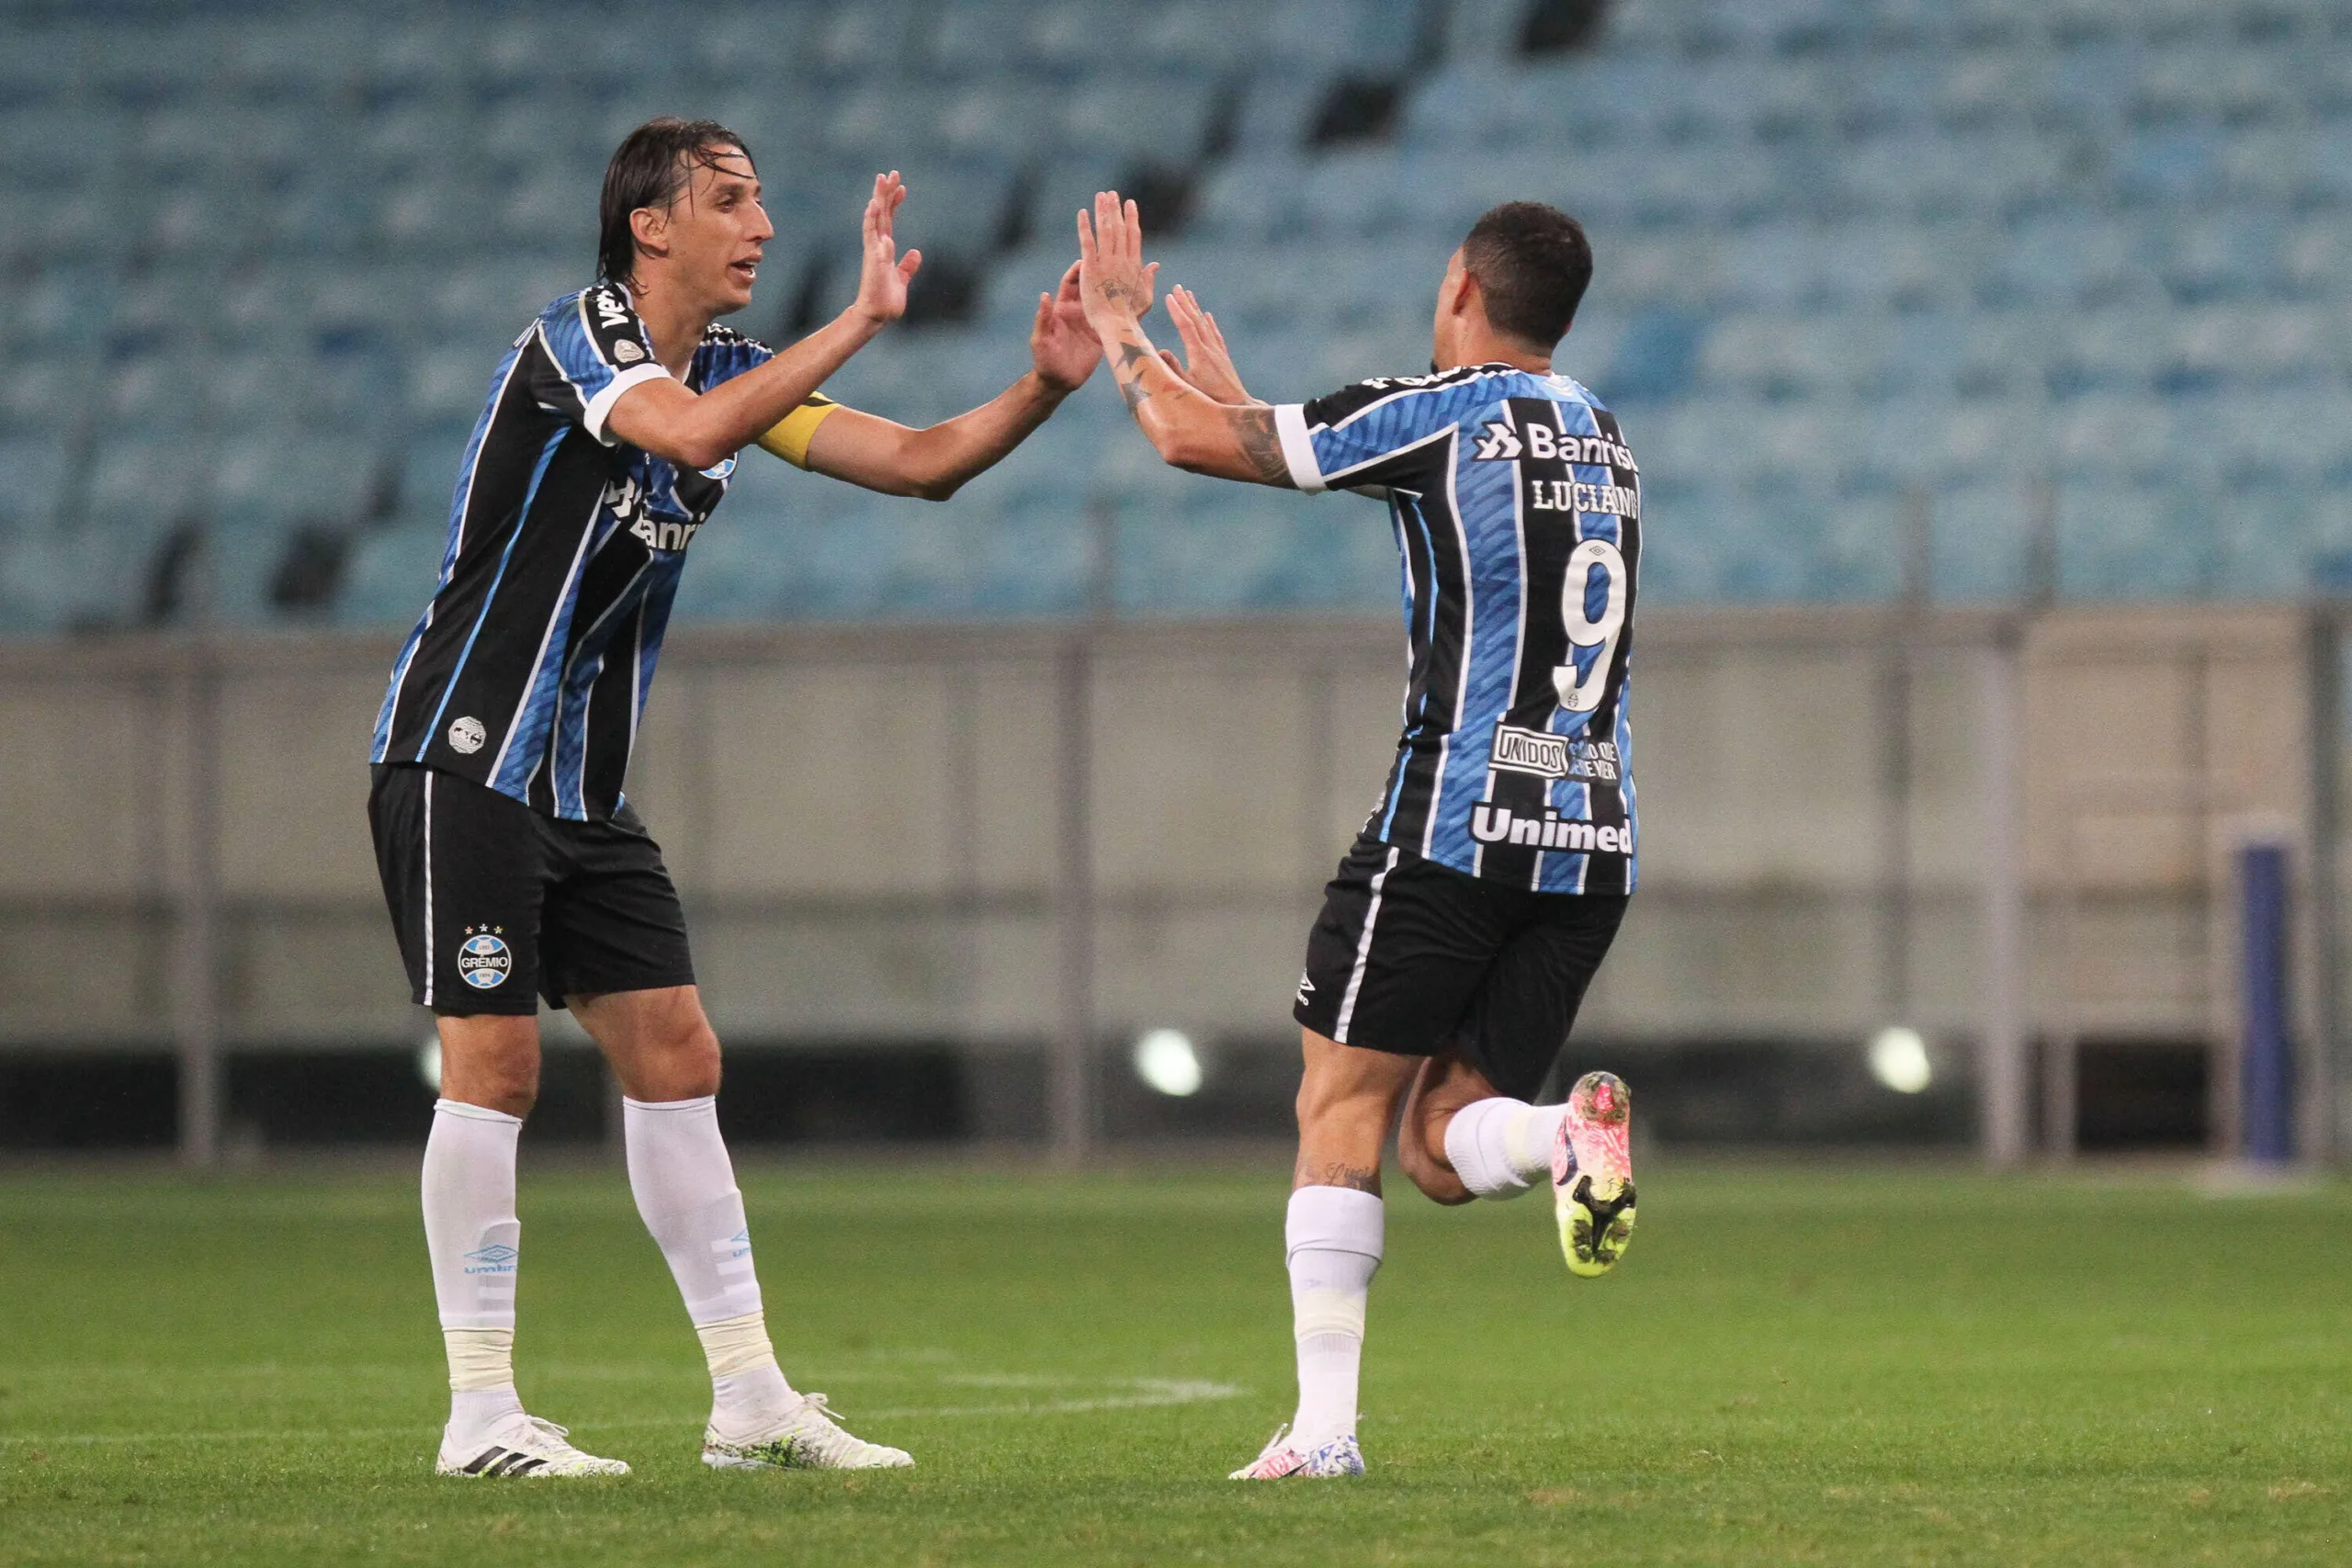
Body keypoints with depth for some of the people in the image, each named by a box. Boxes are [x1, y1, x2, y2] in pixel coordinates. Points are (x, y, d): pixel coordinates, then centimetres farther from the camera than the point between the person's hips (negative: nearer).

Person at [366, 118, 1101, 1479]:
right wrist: (864, 320, -34)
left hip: (585, 787, 8)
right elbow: (688, 433, -35)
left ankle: (750, 1401, 8)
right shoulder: (574, 341, -14)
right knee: (496, 1063, -10)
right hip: (467, 758, -8)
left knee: (676, 1058, 5)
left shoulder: (734, 371, 10)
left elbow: (919, 461, 7)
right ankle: (482, 1416, -5)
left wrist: (1045, 384, -10)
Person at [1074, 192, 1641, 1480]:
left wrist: (1120, 329, 17)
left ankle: (1323, 1422, -5)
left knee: (1343, 1106, 3)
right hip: (1591, 844, 6)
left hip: (1452, 821, -6)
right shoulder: (1598, 434, 18)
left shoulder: (1435, 413, -5)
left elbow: (1192, 439, 0)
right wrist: (1229, 386, 34)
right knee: (1443, 1147, 8)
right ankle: (1566, 1131, -25)